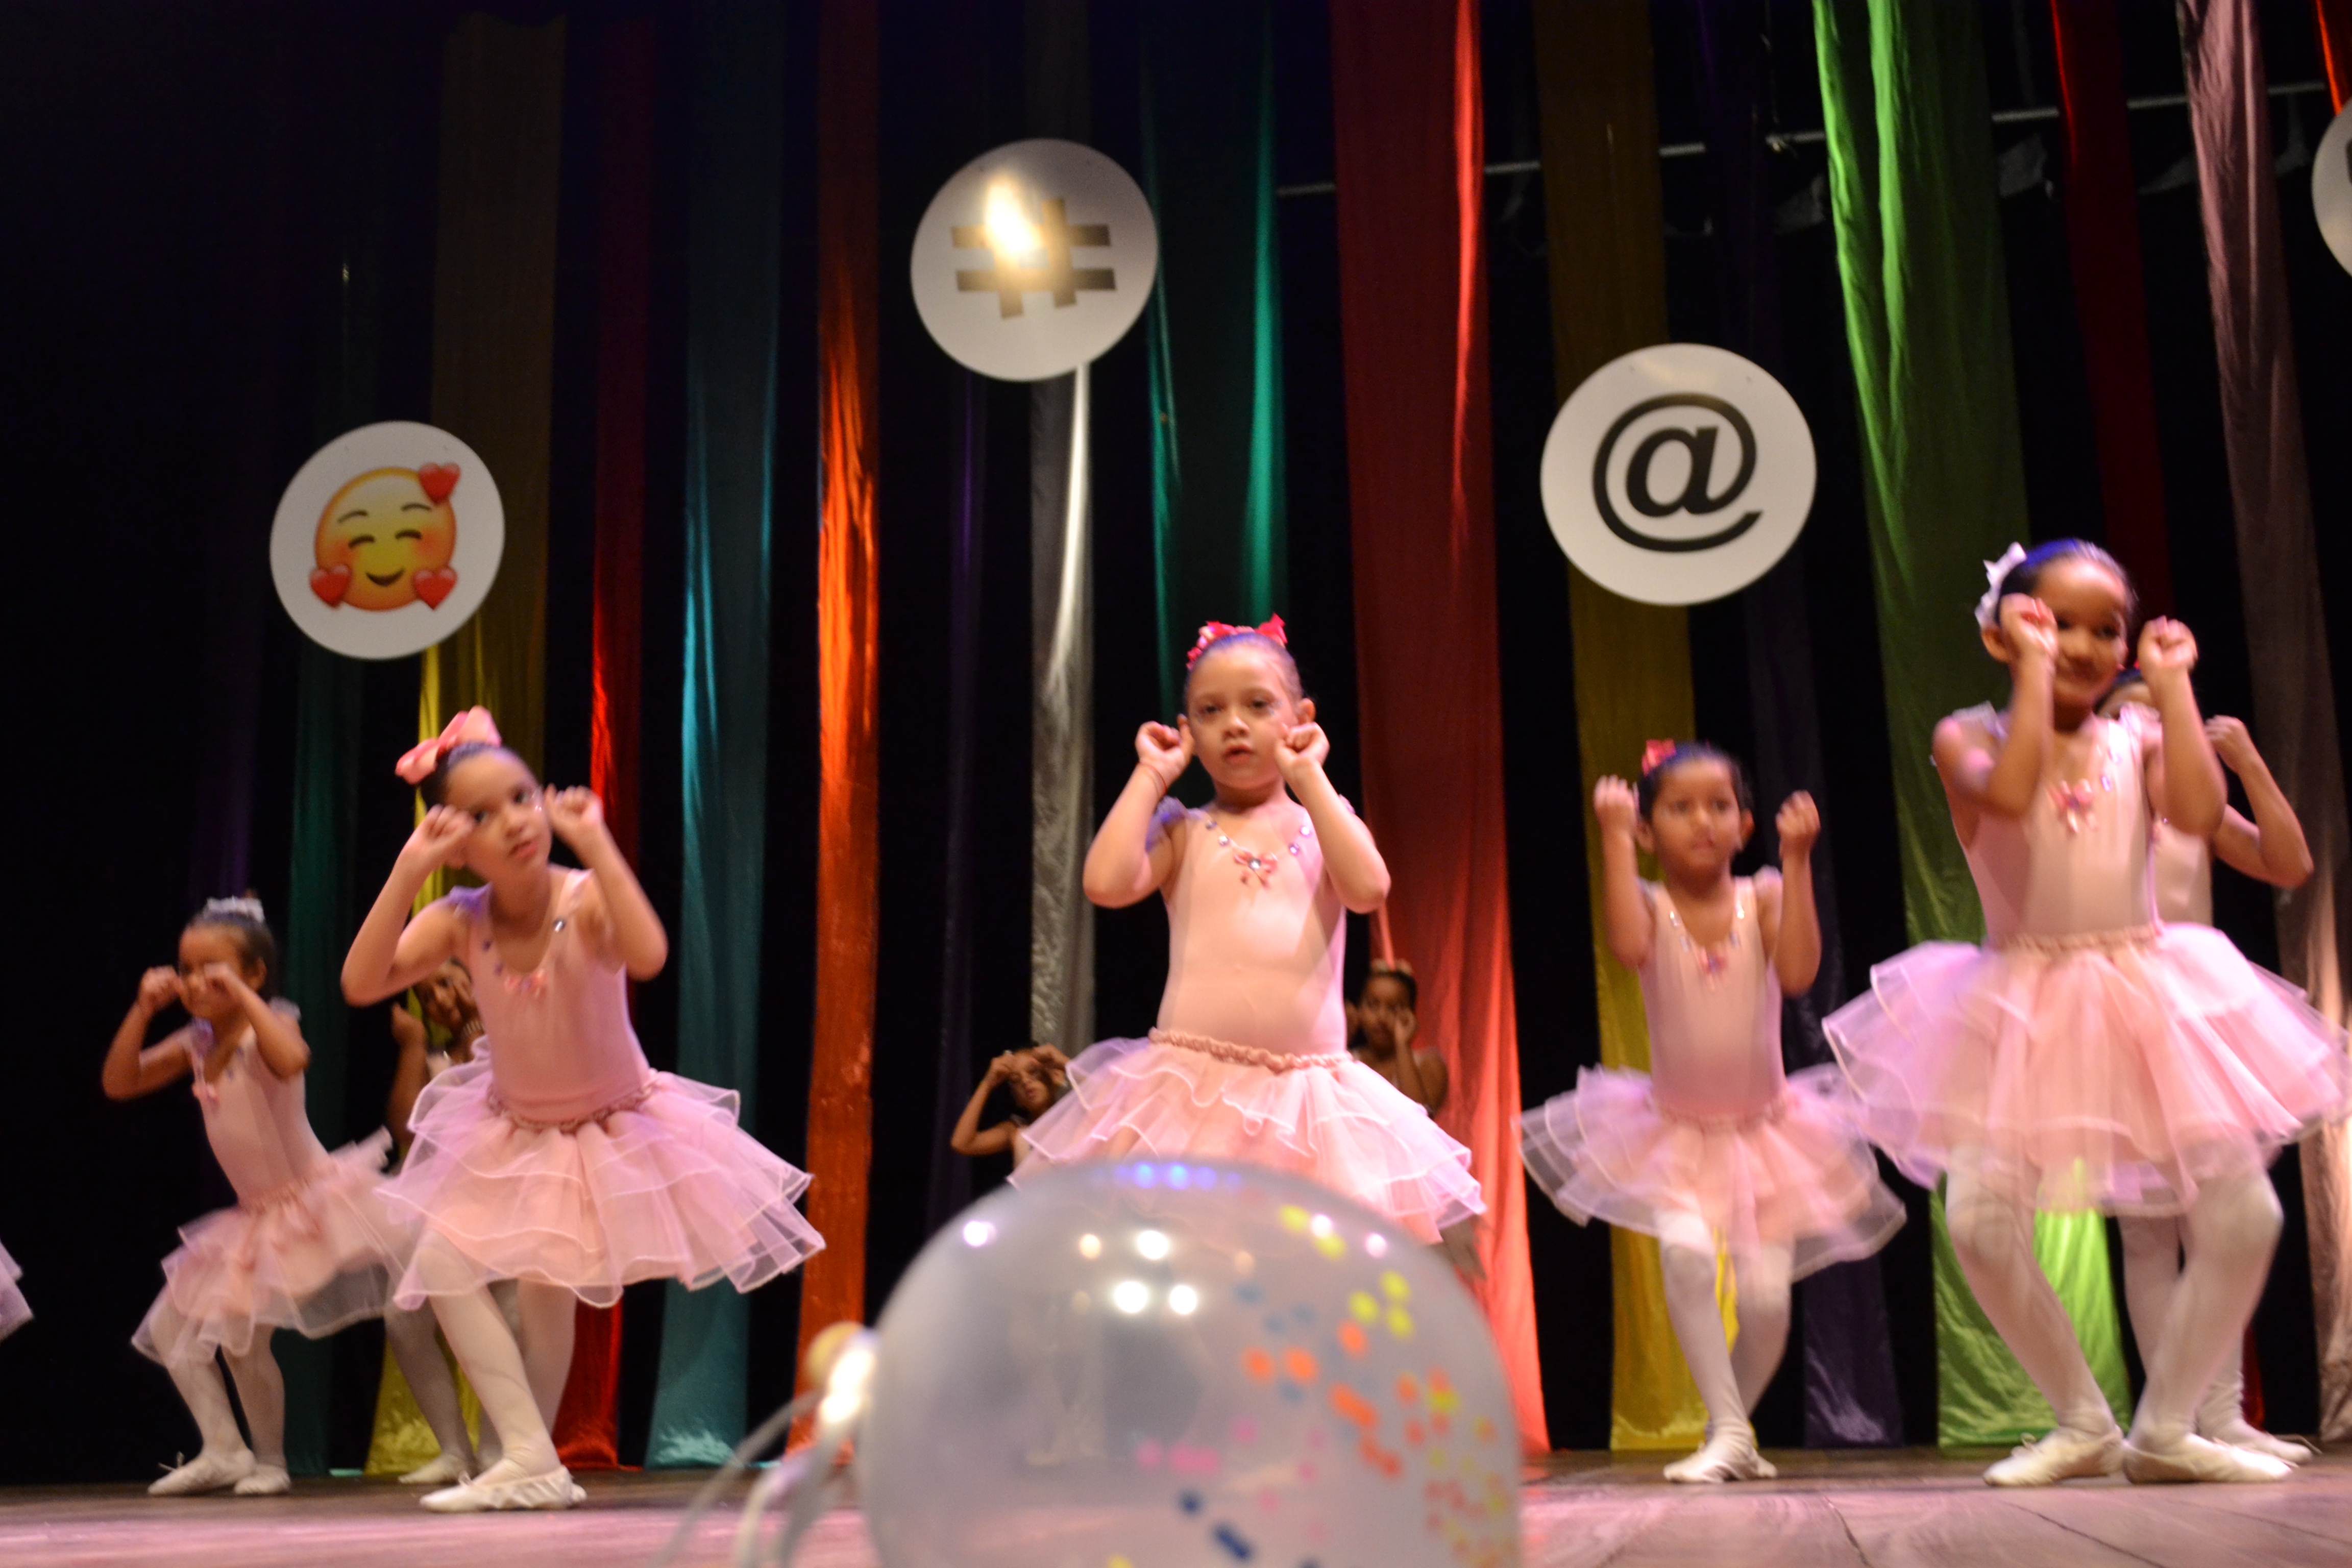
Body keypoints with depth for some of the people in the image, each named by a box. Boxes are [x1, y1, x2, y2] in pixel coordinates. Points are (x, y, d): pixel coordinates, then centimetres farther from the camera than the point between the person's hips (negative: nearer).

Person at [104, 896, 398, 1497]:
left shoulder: (269, 1025, -16)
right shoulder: (195, 1043, 5)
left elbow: (292, 1060, -40)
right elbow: (118, 1083, 4)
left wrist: (241, 994, -34)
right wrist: (142, 1010, -5)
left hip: (311, 1197, -8)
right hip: (256, 1217, 8)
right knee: (172, 1327, 8)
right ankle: (224, 1452, 13)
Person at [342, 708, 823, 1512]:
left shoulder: (586, 899, -27)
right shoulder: (458, 920, -17)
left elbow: (648, 956, -49)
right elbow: (362, 984, -30)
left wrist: (594, 841, -46)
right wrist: (407, 869, -35)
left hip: (614, 1130, -3)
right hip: (512, 1135, 3)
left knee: (545, 1285, -4)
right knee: (442, 1260, -10)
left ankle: (530, 1460, 15)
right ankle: (529, 1462, -5)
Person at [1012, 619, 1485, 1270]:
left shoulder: (1324, 827, 11)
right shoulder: (1183, 833, 8)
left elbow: (1368, 888, -11)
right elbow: (1107, 882, -12)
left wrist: (1307, 776, -4)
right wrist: (1152, 775, -1)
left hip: (1308, 1094, 1)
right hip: (1192, 1087, -1)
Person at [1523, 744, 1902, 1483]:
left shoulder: (1761, 898, -5)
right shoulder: (1653, 905, -8)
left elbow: (1798, 971, -23)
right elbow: (1628, 946, -31)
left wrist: (1797, 861, -24)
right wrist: (1613, 838, -28)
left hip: (1764, 1128, 1)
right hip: (1676, 1131, -1)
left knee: (1766, 1295, -7)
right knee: (1685, 1249, -27)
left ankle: (1734, 1422, 24)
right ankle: (1728, 1433, -12)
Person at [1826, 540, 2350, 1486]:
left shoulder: (2137, 739, 5)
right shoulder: (1970, 737, -2)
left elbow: (2199, 812, -16)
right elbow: (2009, 793, -25)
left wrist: (2172, 682, -7)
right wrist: (2033, 669, -17)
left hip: (2151, 999, 3)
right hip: (2022, 1008, -2)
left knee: (2243, 1215, -5)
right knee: (1979, 1220, -16)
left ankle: (2164, 1428, 12)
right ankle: (2083, 1425, 6)